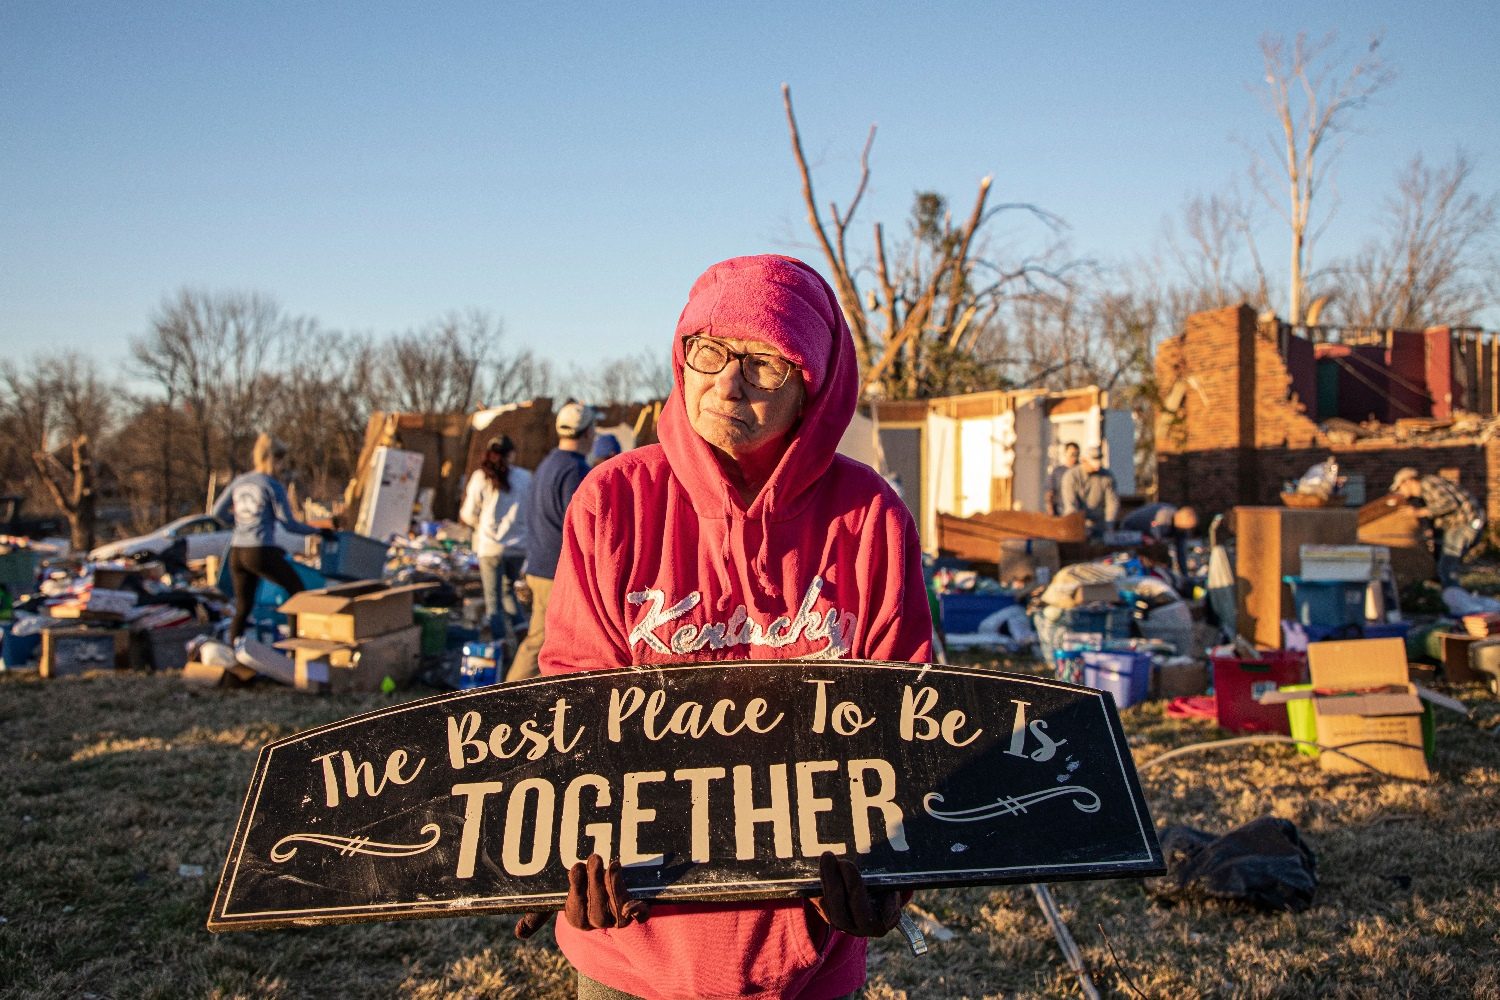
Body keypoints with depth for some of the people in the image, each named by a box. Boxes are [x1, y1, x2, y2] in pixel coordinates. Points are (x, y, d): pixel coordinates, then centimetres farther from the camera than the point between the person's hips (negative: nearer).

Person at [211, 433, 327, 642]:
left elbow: (217, 512, 18)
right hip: (262, 552, -6)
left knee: (243, 607, 13)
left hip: (237, 553, 6)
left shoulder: (239, 482, 11)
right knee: (299, 593, 7)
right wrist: (318, 531, 4)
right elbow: (288, 523, -8)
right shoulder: (273, 486, -6)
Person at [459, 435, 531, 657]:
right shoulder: (525, 478, -1)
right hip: (518, 545, 2)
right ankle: (518, 629, 10)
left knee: (493, 600, 6)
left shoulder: (480, 477, -4)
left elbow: (469, 515, -1)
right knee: (508, 589, 23)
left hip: (490, 546, -2)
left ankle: (501, 642, 2)